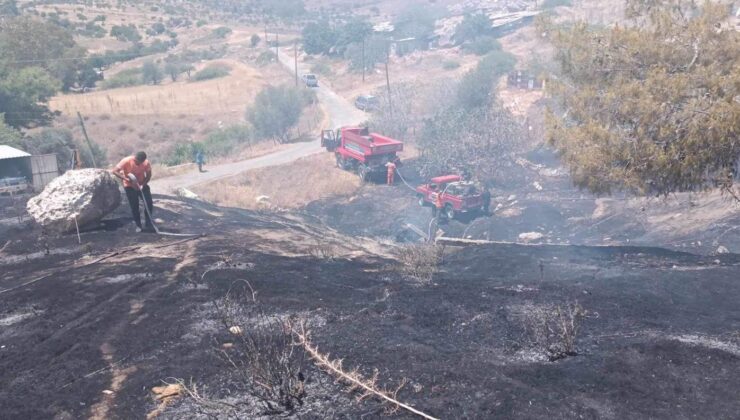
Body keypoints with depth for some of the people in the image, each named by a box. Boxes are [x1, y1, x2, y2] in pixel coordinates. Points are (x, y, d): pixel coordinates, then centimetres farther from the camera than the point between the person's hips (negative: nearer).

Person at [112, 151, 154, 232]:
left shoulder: (146, 163, -22)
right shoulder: (126, 161, -26)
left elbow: (149, 175, -10)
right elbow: (115, 171, -24)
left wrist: (143, 185, -25)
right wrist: (126, 179, -36)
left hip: (142, 184, 2)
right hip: (130, 186, -2)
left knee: (149, 204, -8)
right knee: (134, 206, -4)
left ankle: (149, 224, 4)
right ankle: (138, 226, 9)